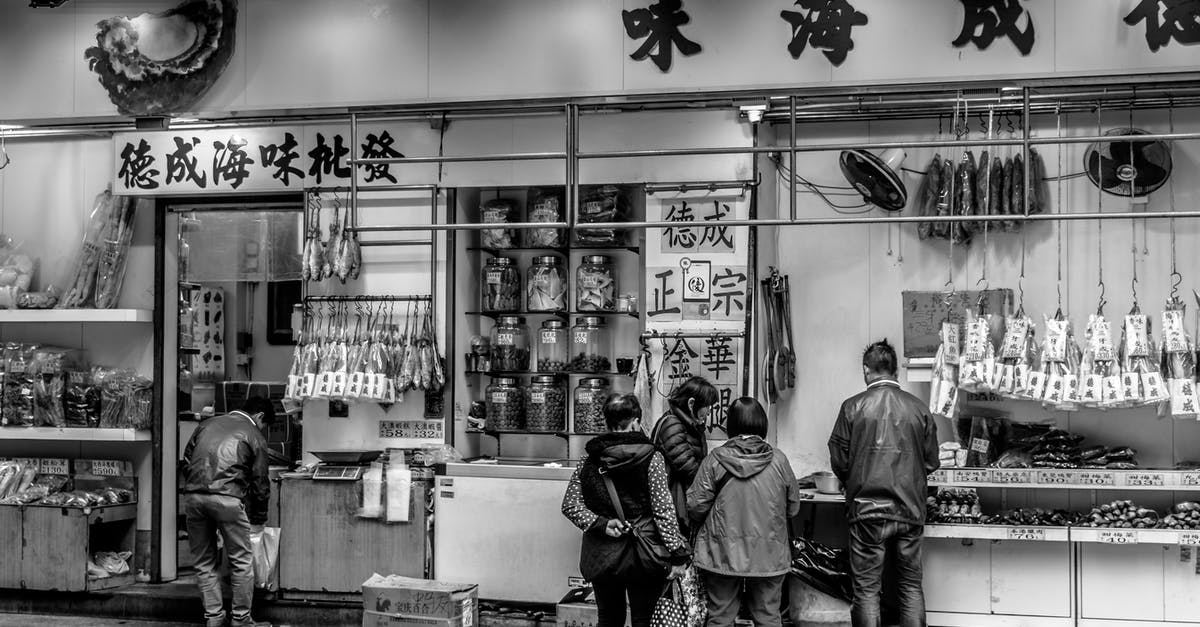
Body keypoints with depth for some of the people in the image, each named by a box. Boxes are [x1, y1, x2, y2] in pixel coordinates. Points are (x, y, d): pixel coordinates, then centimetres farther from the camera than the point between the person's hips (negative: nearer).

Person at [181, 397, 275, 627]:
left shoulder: (208, 424, 22)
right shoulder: (254, 436, 10)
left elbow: (186, 460, 20)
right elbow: (260, 482, 12)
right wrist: (258, 520, 22)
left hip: (193, 496, 4)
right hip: (227, 498, -4)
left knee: (204, 562, 14)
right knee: (242, 562, 8)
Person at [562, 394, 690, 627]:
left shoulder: (589, 462, 0)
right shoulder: (651, 459, -11)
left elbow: (570, 505, -4)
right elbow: (663, 510, -15)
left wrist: (599, 524, -9)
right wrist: (678, 555, -12)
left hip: (601, 556, 3)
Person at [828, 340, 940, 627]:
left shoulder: (853, 407, -6)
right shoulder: (918, 408, 0)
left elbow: (839, 462, -2)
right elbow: (931, 462, 5)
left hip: (867, 508, -2)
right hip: (910, 509, 2)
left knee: (866, 589, 4)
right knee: (912, 587, 11)